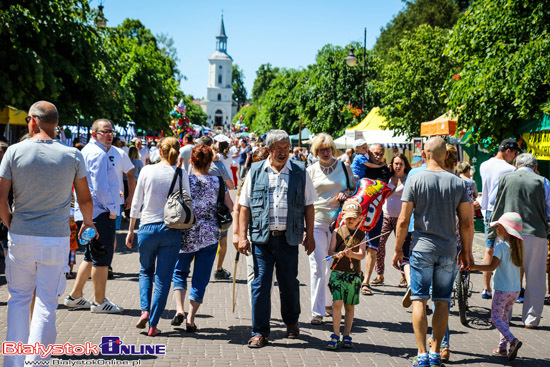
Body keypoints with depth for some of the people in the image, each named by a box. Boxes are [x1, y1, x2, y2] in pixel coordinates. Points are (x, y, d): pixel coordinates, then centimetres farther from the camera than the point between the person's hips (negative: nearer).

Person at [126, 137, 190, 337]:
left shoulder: (147, 171, -1)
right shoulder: (181, 174, -2)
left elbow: (136, 203, 3)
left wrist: (131, 229, 11)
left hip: (147, 228, 1)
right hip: (171, 230, 0)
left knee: (146, 271, 21)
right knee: (163, 278, 6)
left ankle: (145, 310, 3)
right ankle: (153, 325, 6)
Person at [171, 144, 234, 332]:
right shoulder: (218, 182, -3)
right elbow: (230, 207, 6)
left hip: (186, 233, 0)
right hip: (210, 235, 0)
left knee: (180, 271, 19)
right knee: (201, 278, 9)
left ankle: (179, 309, 1)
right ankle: (190, 319, 7)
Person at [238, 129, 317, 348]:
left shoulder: (299, 172, 6)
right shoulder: (256, 172, 5)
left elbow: (308, 206, 9)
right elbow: (245, 206, 6)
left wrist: (309, 235, 6)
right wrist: (242, 236, -1)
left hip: (288, 238, 0)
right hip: (262, 238, 0)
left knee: (289, 283, 9)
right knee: (260, 283, -2)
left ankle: (291, 322, 34)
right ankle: (260, 332, 8)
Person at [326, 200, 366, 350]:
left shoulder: (361, 234, 5)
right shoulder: (337, 232, 4)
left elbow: (362, 254, -6)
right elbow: (330, 251, -2)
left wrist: (351, 254, -27)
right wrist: (337, 254, -24)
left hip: (354, 274, 1)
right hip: (337, 272, -1)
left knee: (350, 306, 7)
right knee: (337, 303, -11)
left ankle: (347, 335, 17)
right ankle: (335, 335, -4)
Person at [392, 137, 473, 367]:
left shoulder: (415, 180, -5)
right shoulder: (458, 183, 2)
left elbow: (403, 221, -6)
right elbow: (466, 223, 2)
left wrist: (398, 249, 4)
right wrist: (466, 251, 14)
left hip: (422, 248, -2)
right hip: (448, 251, 3)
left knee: (419, 301, 0)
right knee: (442, 302, 10)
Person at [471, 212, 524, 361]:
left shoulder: (501, 246, -15)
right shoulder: (517, 246, 6)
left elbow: (492, 266, -21)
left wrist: (473, 267, -21)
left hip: (502, 290, -7)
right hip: (516, 290, 7)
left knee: (496, 318, 0)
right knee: (505, 317, 17)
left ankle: (512, 340, -18)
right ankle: (502, 347, 17)